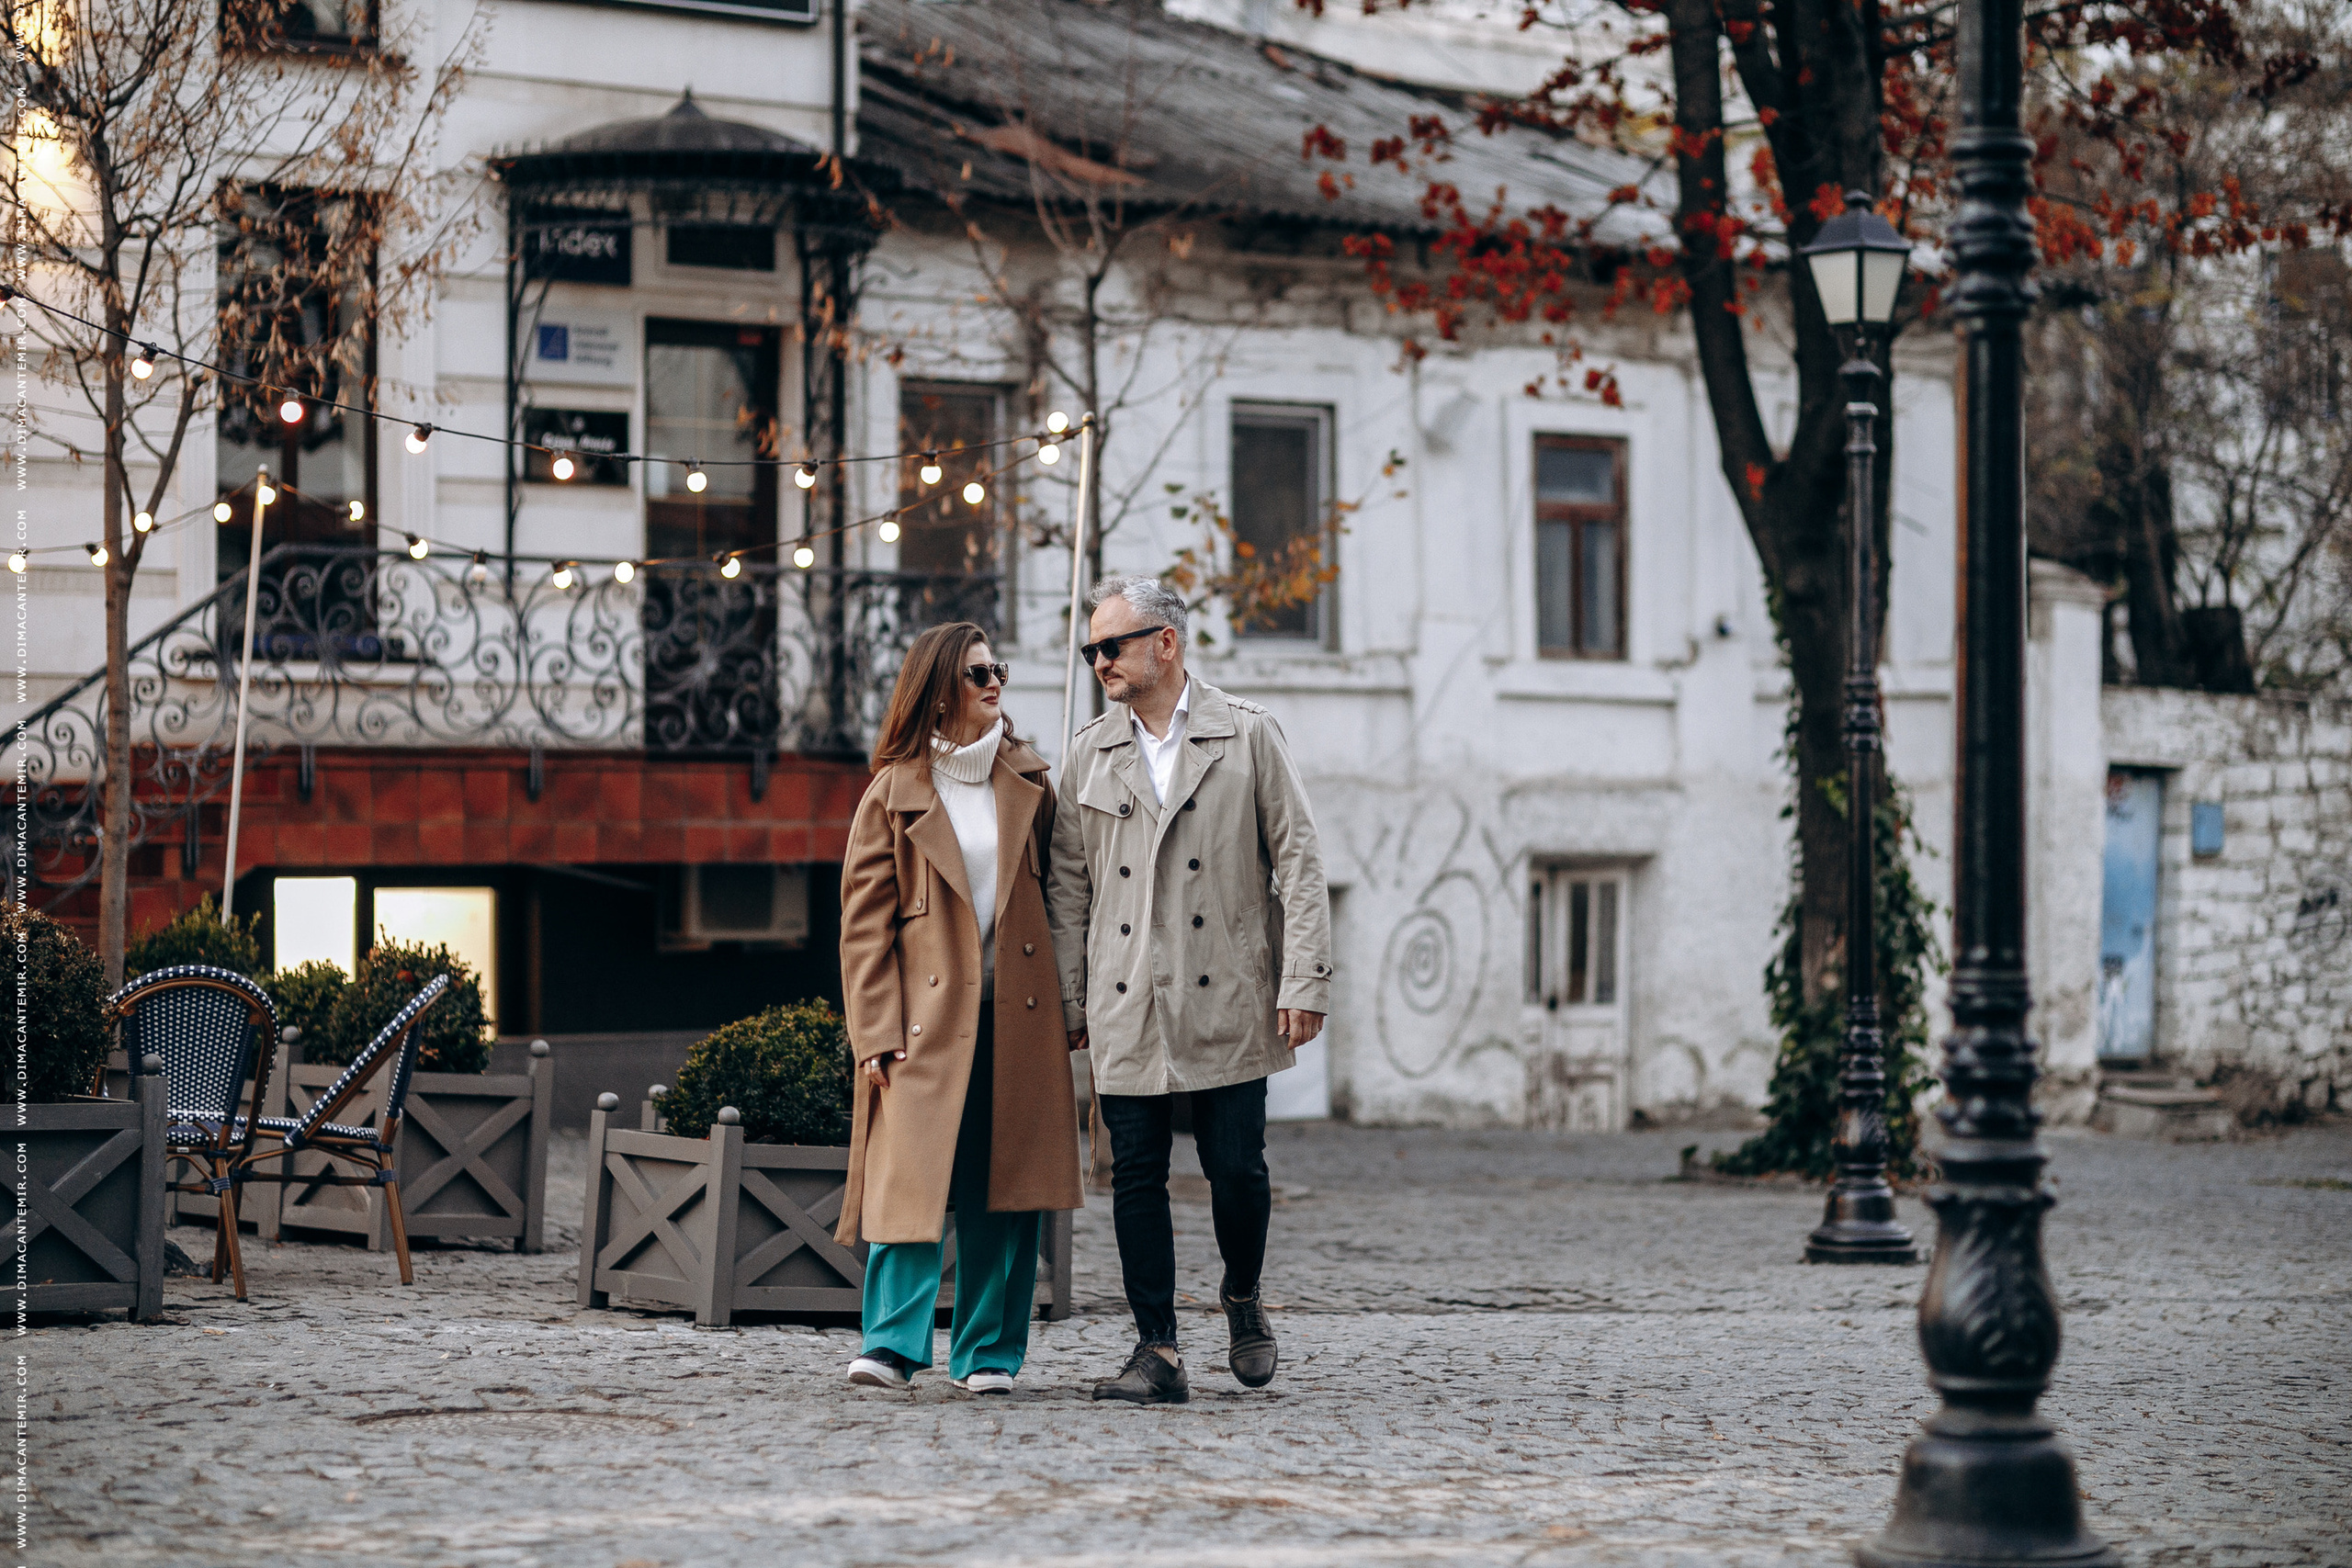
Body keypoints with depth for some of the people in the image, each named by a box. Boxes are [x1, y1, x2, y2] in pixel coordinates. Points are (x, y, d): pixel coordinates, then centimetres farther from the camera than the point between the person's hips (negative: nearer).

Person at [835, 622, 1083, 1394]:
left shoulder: (1026, 783, 12)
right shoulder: (895, 792, 2)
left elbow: (1053, 898, 15)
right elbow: (864, 924, 0)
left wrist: (1064, 1008, 6)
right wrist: (876, 1035, -8)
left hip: (1016, 1014, 3)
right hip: (928, 1014, -3)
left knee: (1003, 1190, 3)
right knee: (913, 1179, -12)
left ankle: (988, 1353, 10)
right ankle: (891, 1344, -9)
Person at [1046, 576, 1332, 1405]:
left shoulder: (1248, 735, 2)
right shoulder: (1089, 755, 11)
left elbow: (1298, 862, 0)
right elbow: (1068, 886, 13)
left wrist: (1303, 983, -7)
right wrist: (1068, 999, 8)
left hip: (1227, 1001, -3)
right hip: (1127, 1012, 3)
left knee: (1237, 1168, -3)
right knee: (1136, 1178, 1)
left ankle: (1243, 1297, 25)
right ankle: (1158, 1351, 6)